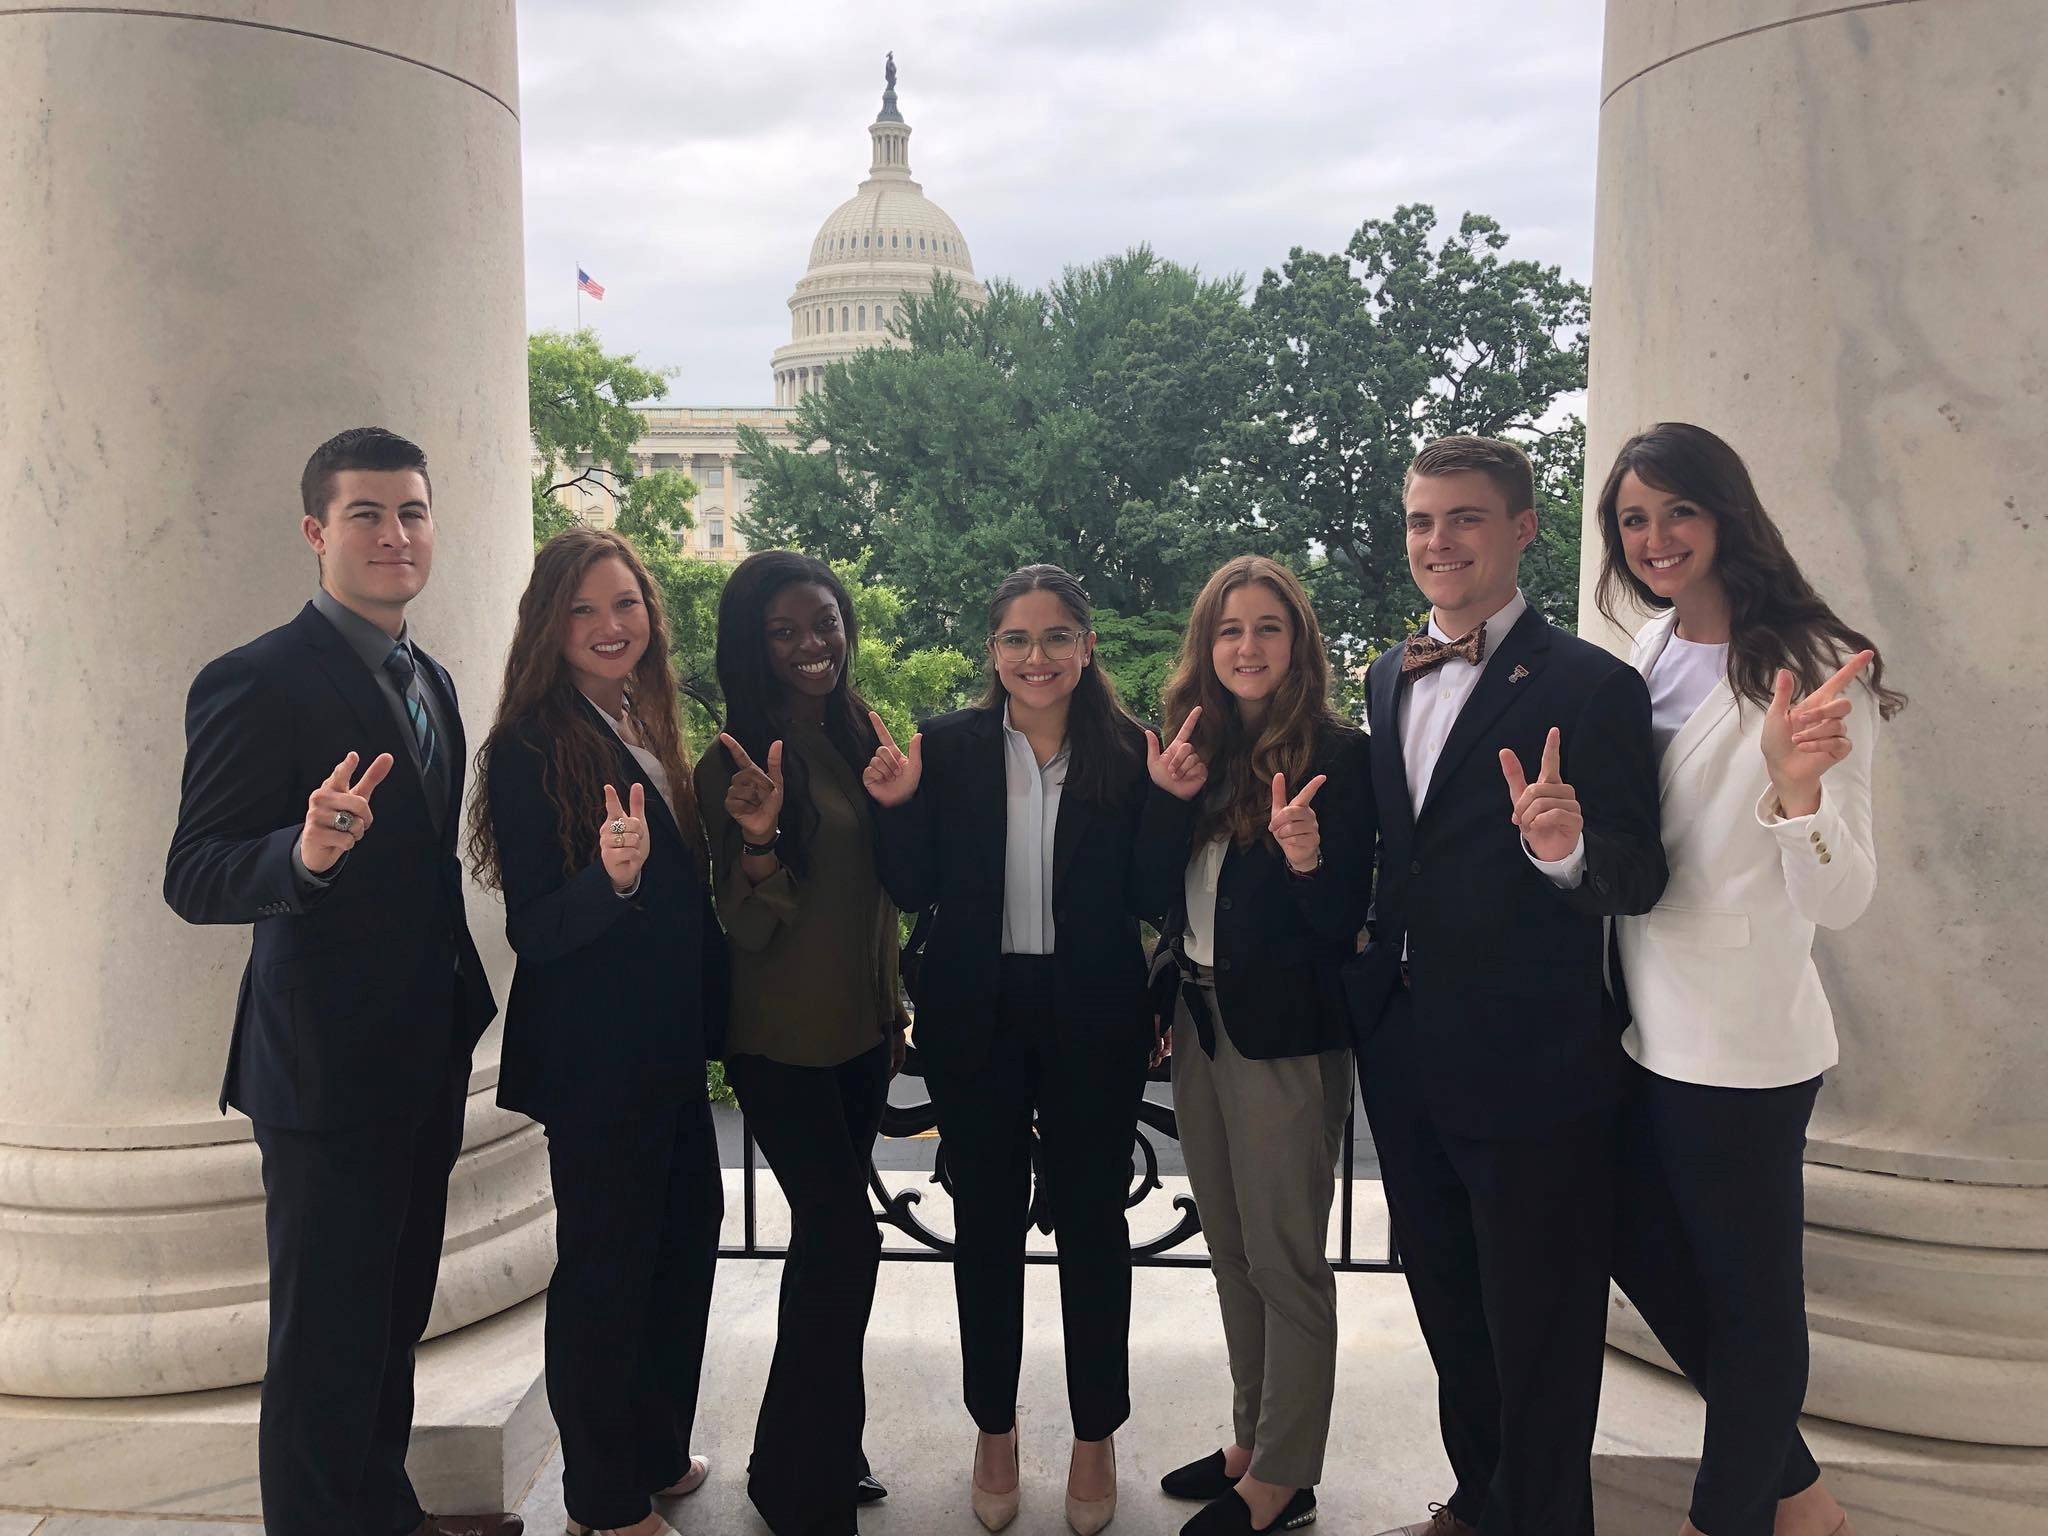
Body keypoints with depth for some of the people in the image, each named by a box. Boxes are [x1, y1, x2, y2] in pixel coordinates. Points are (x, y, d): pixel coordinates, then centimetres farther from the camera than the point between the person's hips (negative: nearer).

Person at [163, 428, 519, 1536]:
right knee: (325, 1340, 6)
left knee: (394, 1318, 21)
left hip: (424, 1063, 8)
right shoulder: (257, 682, -15)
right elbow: (193, 880, -20)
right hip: (328, 1067, -8)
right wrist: (306, 855, -39)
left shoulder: (430, 682, 10)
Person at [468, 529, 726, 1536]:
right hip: (593, 1058, -8)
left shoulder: (648, 732, 7)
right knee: (607, 1263, 5)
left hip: (669, 1048, 8)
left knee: (683, 1237, 18)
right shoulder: (531, 749, -16)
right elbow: (532, 932, -20)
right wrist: (609, 878, -35)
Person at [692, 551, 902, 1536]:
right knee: (847, 1240, -6)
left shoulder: (861, 739, 5)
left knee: (827, 1238, 15)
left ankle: (810, 1454, 33)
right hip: (782, 1040, -6)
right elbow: (746, 927, -16)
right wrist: (757, 839, -34)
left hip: (862, 1029, 6)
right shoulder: (737, 762, -13)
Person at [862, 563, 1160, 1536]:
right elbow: (913, 892, -3)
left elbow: (1155, 902, -6)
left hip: (1093, 1022, -1)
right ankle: (994, 1427, 34)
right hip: (977, 1018, 1)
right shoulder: (948, 749, -3)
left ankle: (1096, 1435, 31)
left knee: (1091, 1217, 11)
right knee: (987, 1219, 13)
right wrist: (898, 806, -18)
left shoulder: (1129, 753, -5)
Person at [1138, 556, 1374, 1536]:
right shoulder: (1196, 748, 6)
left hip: (1285, 1032, -7)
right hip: (1200, 1019, 7)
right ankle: (1252, 1440, 32)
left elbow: (1346, 919, -13)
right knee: (1230, 1248, 16)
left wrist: (1308, 858, -33)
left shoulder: (1336, 756, -11)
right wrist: (1169, 798, -13)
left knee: (1284, 1258, 4)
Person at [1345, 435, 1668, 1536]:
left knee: (1536, 1332, 9)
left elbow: (1639, 878, -15)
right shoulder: (1387, 680, 8)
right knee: (1450, 1310, 23)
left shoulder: (1587, 685, -13)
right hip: (1404, 1058, 7)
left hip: (1530, 1064, -7)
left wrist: (1568, 848, -37)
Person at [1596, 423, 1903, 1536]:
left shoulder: (1812, 671, -16)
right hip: (1638, 1026, 8)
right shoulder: (1648, 654, 5)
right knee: (1644, 1255, 21)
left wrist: (1796, 782, -38)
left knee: (1747, 1293, 9)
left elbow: (1841, 900, -22)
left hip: (1738, 1043, -8)